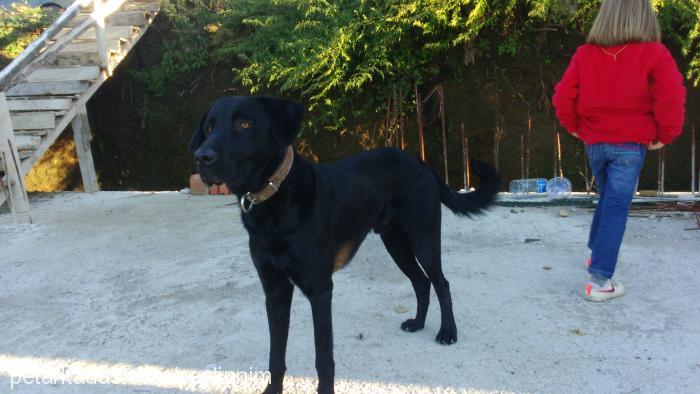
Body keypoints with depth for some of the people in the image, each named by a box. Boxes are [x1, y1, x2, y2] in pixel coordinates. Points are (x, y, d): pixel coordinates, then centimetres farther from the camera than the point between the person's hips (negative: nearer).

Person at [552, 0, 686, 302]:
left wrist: (574, 128, 12)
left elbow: (562, 97, -2)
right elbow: (671, 99, -17)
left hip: (594, 143, 4)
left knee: (607, 200, 26)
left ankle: (596, 253, 35)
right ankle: (600, 280, -5)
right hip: (630, 144, -4)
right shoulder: (653, 53, -9)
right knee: (616, 209, -3)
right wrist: (664, 136, -3)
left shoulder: (584, 54, 0)